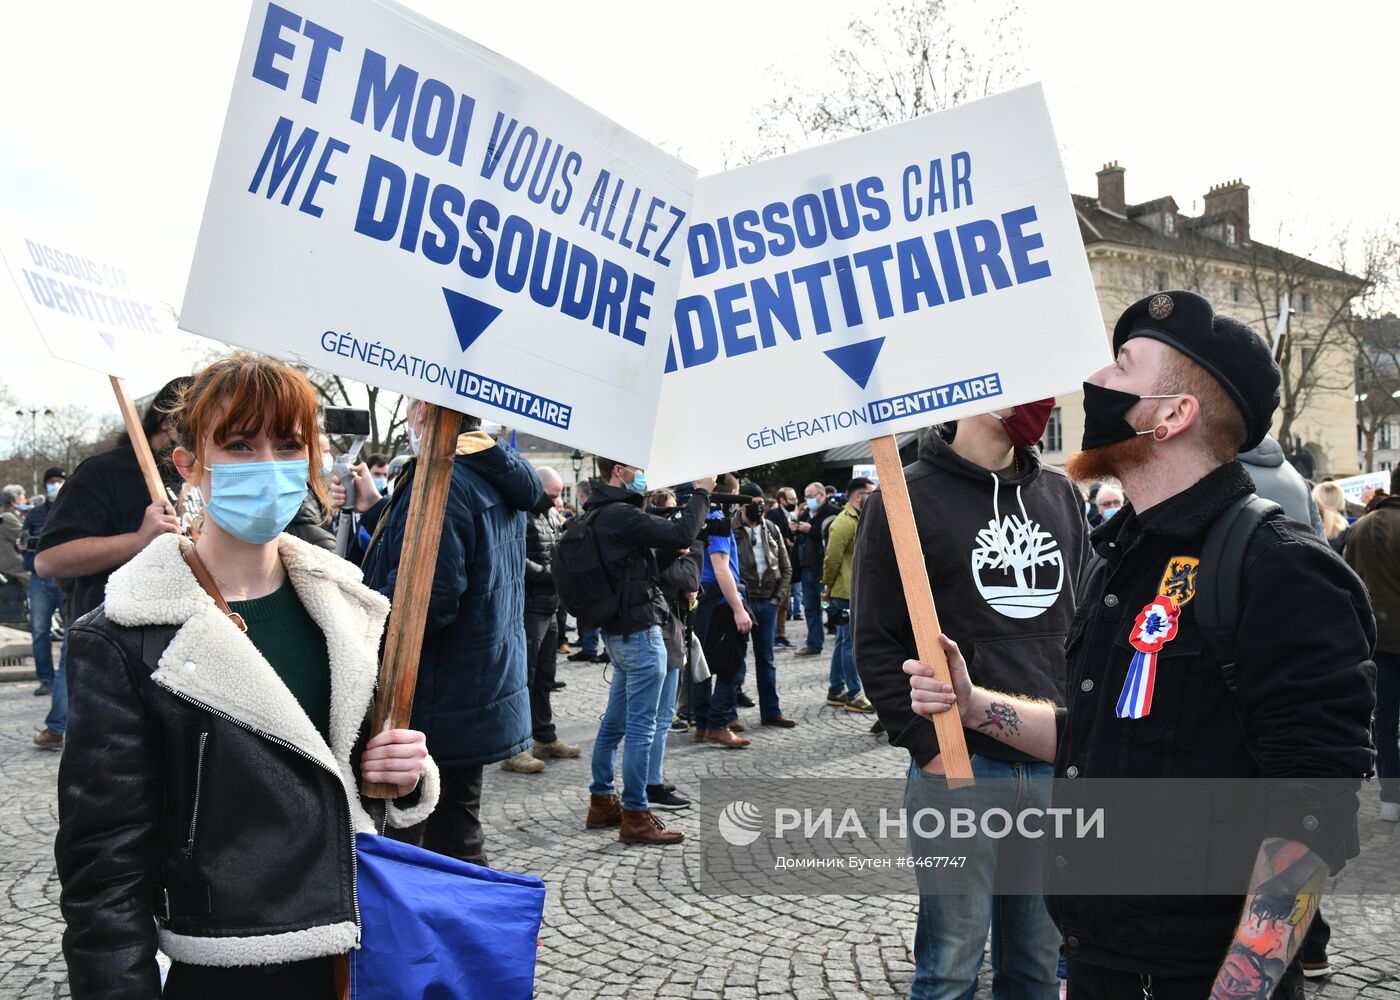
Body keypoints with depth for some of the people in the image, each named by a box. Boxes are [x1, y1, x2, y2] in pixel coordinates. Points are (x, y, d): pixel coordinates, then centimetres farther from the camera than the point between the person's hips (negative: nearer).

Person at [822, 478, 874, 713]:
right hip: (847, 594, -10)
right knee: (851, 643, -6)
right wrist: (828, 586, -10)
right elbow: (832, 558, -19)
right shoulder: (844, 522, -17)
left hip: (857, 593, 10)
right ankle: (854, 695, -1)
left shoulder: (860, 520, 17)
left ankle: (836, 691, 23)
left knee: (844, 642, 15)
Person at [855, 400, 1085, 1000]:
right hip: (959, 769, -5)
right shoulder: (907, 499, -4)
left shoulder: (1062, 496, 12)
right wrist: (929, 748, -11)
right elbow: (876, 643, -6)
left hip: (1057, 766, 5)